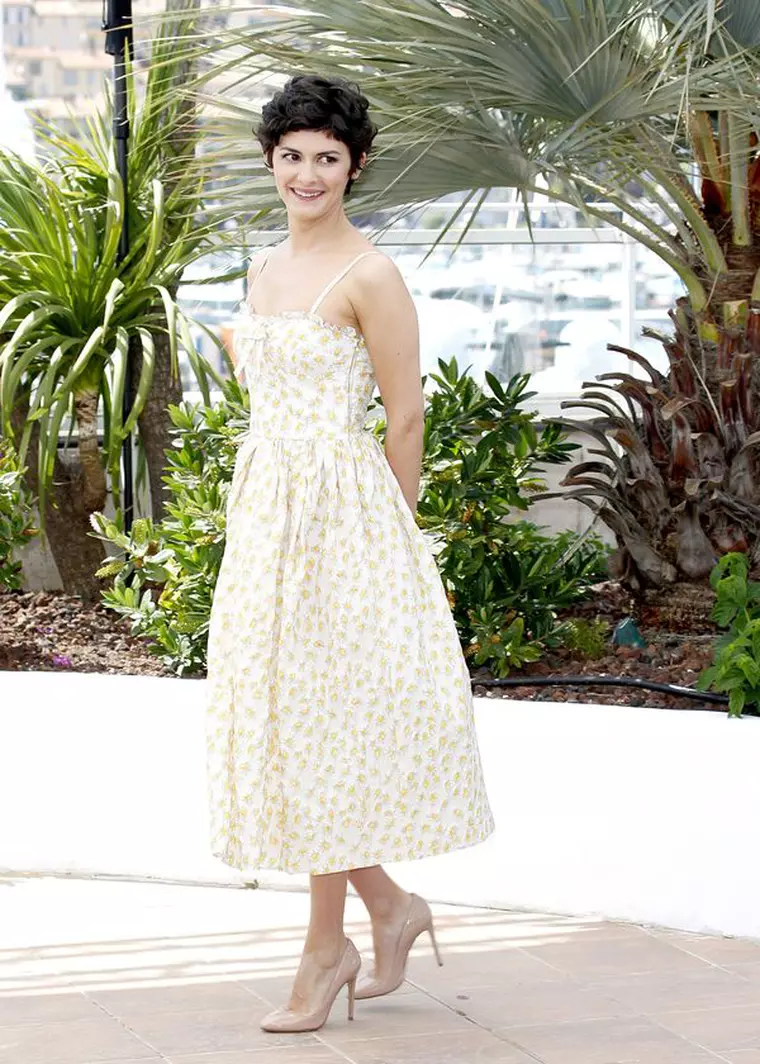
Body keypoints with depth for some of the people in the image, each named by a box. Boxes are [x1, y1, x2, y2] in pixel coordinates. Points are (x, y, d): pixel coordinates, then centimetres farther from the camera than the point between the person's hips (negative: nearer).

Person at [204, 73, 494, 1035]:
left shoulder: (370, 277, -11)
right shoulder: (263, 268, 12)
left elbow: (405, 417, -8)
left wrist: (384, 532, -5)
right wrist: (259, 509, 15)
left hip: (339, 513, -8)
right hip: (263, 507, 8)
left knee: (320, 723, -3)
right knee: (270, 720, 7)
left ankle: (326, 949, 10)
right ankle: (392, 908, 21)